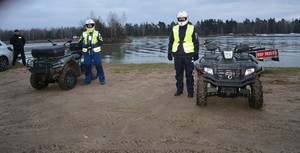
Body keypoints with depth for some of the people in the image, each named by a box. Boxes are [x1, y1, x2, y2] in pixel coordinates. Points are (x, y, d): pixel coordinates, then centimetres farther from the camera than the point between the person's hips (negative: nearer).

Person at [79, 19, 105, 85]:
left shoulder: (97, 33, 7)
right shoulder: (83, 34, 13)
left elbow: (100, 42, 1)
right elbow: (80, 42, 11)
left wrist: (94, 45, -13)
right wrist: (85, 45, -9)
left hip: (96, 52, -2)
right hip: (86, 53, 3)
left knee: (99, 66, -3)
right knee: (87, 66, 5)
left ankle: (102, 80, 5)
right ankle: (87, 80, 16)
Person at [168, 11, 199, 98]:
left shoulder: (192, 28, 3)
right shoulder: (174, 29, 9)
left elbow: (196, 42, 4)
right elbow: (171, 42, 13)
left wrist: (196, 53, -1)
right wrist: (169, 53, 8)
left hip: (188, 55, -3)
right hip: (177, 55, 3)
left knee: (189, 74, 1)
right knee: (178, 73, 10)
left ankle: (190, 91, 9)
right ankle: (179, 89, 21)